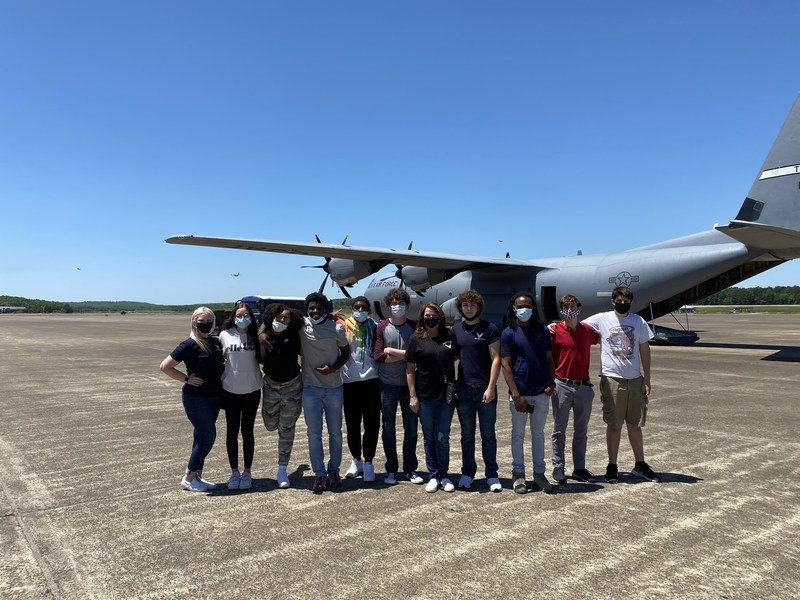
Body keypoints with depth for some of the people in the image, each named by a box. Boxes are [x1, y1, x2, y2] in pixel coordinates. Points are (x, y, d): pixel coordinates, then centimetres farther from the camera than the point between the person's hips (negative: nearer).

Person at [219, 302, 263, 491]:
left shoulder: (255, 336, -2)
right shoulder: (225, 335, -2)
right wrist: (218, 382, 3)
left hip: (252, 390, 0)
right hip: (230, 390, 0)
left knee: (247, 431, 7)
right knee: (232, 431, 7)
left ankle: (247, 472, 19)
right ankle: (234, 472, 20)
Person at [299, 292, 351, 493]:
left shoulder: (336, 328, -4)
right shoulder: (301, 325, -4)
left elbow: (346, 352, 6)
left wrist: (333, 368, -11)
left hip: (334, 387, 0)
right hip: (311, 388, 0)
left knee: (335, 431, 11)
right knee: (314, 433, 3)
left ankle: (334, 471, 25)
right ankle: (319, 474, 14)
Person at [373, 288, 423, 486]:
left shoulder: (414, 327, 3)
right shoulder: (382, 327, 1)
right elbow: (378, 356, -8)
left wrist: (392, 351, -12)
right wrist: (405, 354, -12)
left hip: (409, 384, 1)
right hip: (387, 384, 0)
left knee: (411, 428, 6)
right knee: (388, 428, 6)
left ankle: (410, 469, 20)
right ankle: (391, 470, 19)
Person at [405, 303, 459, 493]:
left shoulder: (450, 337, 3)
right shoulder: (416, 339, -1)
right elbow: (410, 369, -1)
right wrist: (412, 396, -5)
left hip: (446, 395, 1)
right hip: (425, 397, -1)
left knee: (442, 438, 4)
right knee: (429, 437, 9)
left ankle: (444, 476, 19)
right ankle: (433, 476, 20)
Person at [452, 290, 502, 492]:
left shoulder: (489, 329, -2)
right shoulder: (455, 330, 8)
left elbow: (496, 359, -6)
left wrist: (491, 388, -13)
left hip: (485, 390, -3)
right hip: (464, 390, 3)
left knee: (488, 434, 6)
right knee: (467, 435, 10)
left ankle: (492, 475, 15)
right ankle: (467, 473, 20)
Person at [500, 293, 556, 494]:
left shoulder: (542, 331, 7)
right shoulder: (508, 333, -3)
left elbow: (549, 358, 10)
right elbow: (506, 365, -7)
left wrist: (551, 383, -5)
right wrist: (516, 394, -14)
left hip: (541, 393, 3)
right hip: (520, 393, -3)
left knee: (538, 434, 13)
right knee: (518, 434, 8)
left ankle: (539, 473, 22)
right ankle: (518, 474, 18)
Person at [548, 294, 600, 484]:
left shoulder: (587, 330, 4)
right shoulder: (555, 332, -8)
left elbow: (600, 339, 27)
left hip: (584, 386, 4)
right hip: (562, 386, -4)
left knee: (581, 431, 12)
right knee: (559, 430, 6)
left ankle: (579, 468, 21)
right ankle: (558, 468, 14)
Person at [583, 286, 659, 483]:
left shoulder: (639, 322, 5)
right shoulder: (601, 319, -1)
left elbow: (644, 350, 7)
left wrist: (646, 379, 4)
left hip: (635, 379, 2)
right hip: (611, 379, -2)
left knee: (635, 425, 12)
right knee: (614, 425, 4)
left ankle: (640, 465, 26)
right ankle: (612, 467, 16)